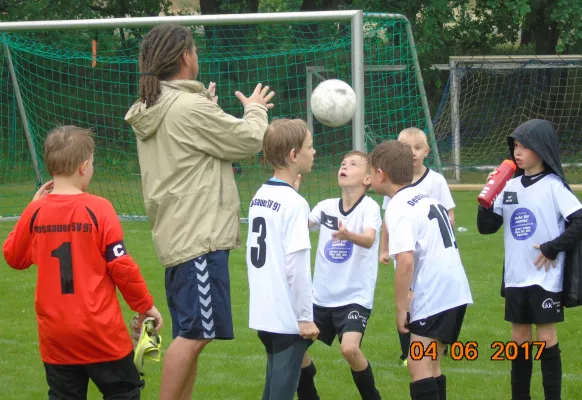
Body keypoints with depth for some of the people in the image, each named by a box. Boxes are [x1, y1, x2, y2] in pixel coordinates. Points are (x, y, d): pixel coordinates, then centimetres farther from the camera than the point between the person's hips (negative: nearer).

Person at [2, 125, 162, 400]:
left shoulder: (36, 212, -1)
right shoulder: (98, 209, -11)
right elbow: (121, 266, -10)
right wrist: (145, 305, 3)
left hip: (55, 334, 4)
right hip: (99, 331, -4)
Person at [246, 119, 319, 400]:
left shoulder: (259, 197, 8)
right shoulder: (294, 203, -15)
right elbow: (297, 266, -18)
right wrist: (305, 317, -13)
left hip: (263, 314, 8)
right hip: (288, 317, -8)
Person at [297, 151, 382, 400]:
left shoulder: (369, 207, -12)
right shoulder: (327, 207, 4)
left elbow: (369, 239, -30)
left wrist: (348, 235, -51)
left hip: (356, 296, -6)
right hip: (322, 296, 6)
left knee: (350, 348, -25)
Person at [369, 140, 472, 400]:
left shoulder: (398, 208, -12)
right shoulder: (426, 197, 16)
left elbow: (405, 261, -21)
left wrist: (401, 309, -14)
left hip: (433, 297, -9)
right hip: (457, 290, 9)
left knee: (419, 367, -9)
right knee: (431, 364, 17)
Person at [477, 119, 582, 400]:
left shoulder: (553, 186, -10)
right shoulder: (509, 186, 5)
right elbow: (486, 227, 6)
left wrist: (552, 249, -16)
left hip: (545, 278, -5)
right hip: (515, 278, 5)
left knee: (545, 339, 0)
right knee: (519, 340, 12)